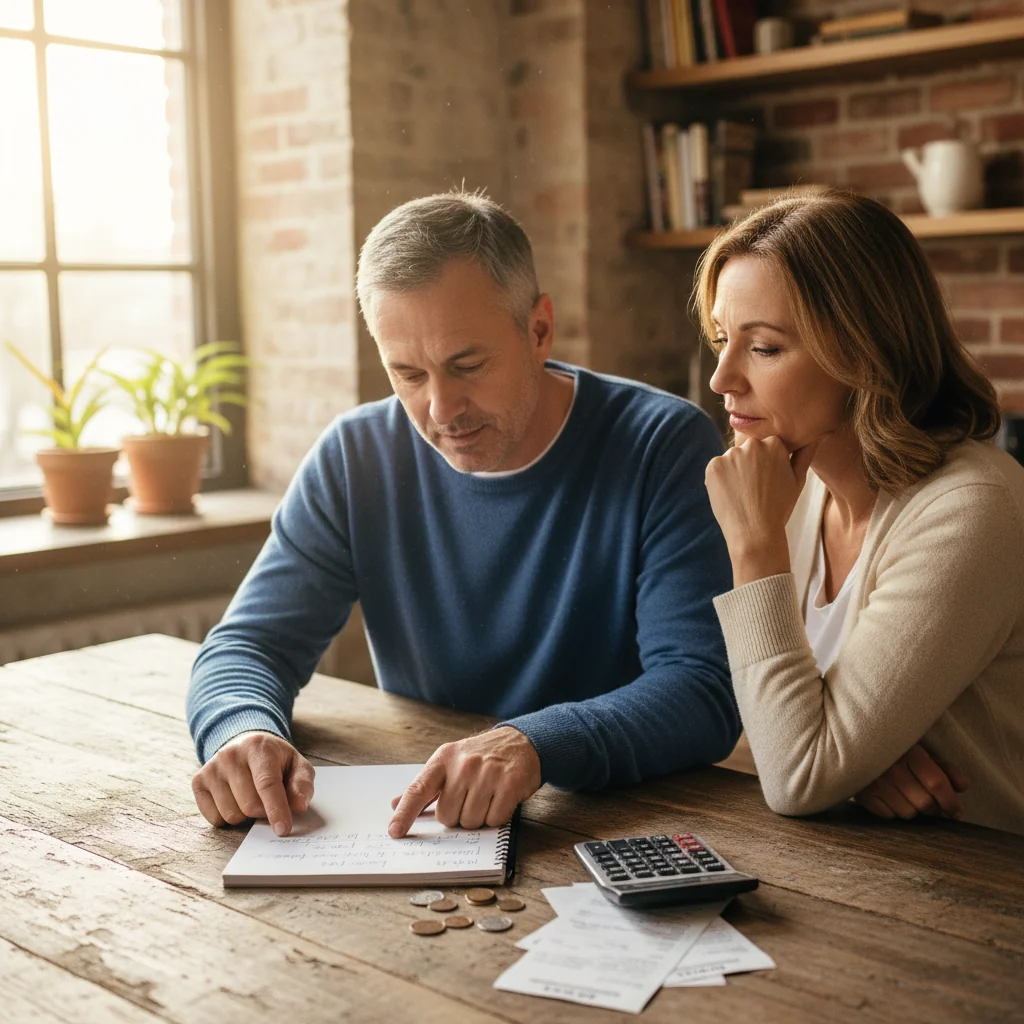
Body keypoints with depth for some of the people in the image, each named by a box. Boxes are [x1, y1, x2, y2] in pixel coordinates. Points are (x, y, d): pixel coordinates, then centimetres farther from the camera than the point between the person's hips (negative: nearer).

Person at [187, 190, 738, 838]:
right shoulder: (356, 457, -1)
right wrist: (244, 729, -24)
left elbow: (706, 689, -20)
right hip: (417, 827, 3)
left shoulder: (666, 446, -12)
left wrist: (537, 744, -37)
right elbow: (247, 647, 0)